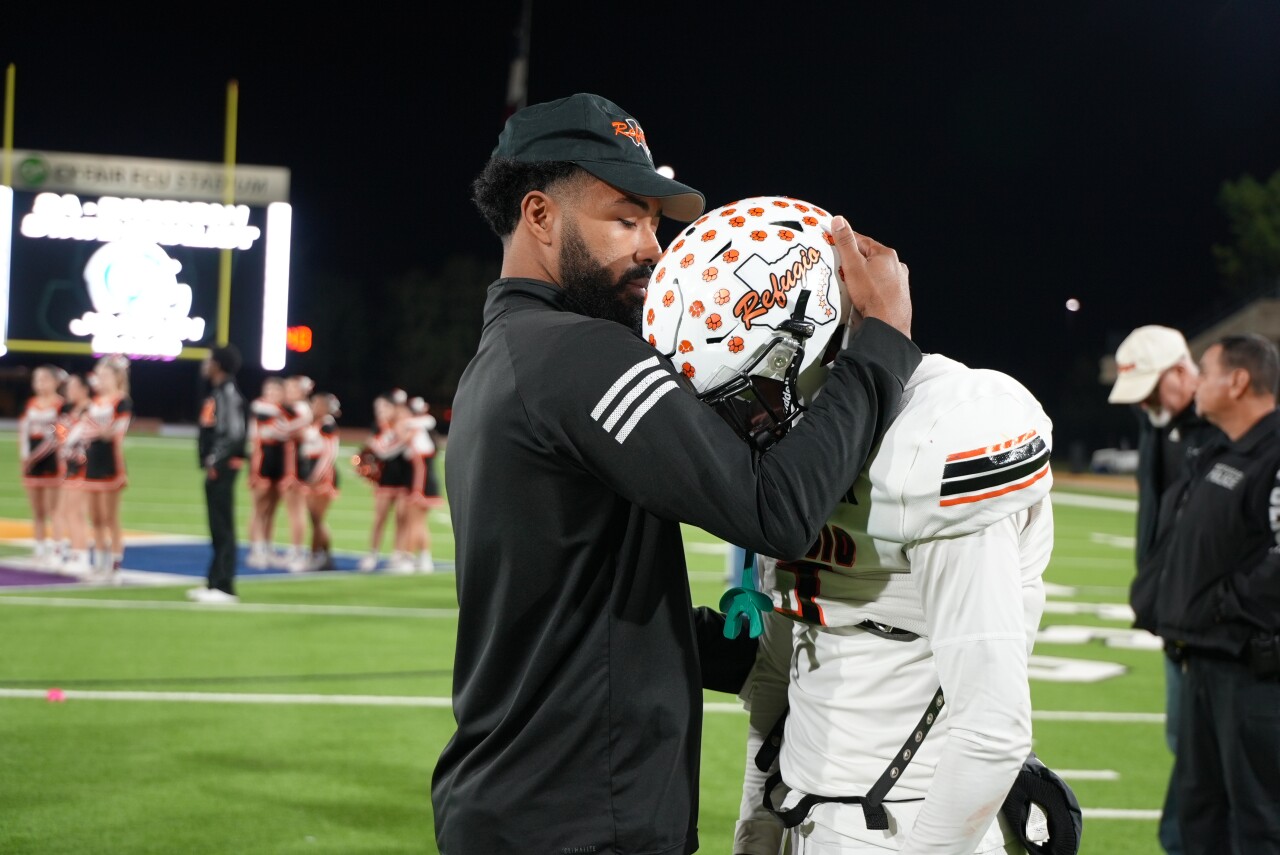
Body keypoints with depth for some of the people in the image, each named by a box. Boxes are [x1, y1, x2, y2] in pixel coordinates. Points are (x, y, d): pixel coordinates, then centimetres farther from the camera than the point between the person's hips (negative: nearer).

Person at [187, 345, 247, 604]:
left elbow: (235, 433, -21)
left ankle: (224, 587, -7)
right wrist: (208, 458, 13)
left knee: (223, 529, -8)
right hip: (215, 469, 10)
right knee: (218, 528, 13)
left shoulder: (228, 393, -14)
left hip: (222, 467, -10)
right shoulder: (216, 392, 16)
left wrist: (216, 459, -19)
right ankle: (215, 583, 19)